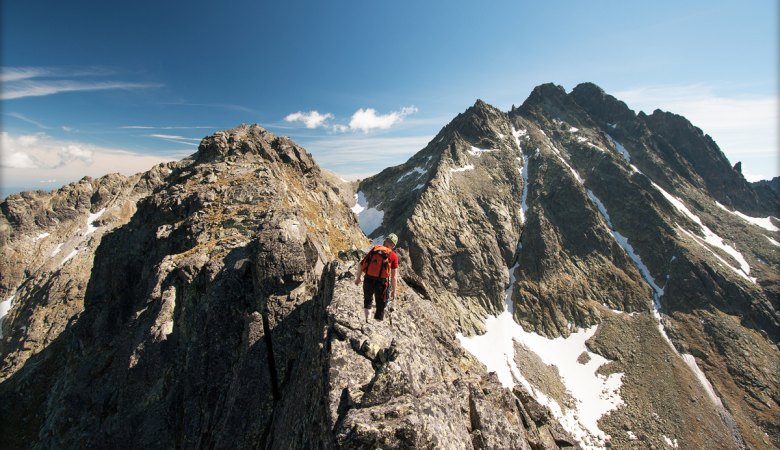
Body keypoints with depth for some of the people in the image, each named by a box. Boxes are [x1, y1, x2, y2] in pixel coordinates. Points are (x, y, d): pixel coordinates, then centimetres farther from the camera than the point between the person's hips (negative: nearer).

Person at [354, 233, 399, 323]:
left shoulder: (374, 249, 8)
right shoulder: (393, 255, -1)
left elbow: (360, 265, 8)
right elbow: (394, 276, -5)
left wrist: (358, 277, 22)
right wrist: (394, 291, 4)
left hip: (368, 280, 3)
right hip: (381, 282, -3)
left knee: (367, 301, 29)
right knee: (380, 307, 15)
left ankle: (367, 321, 25)